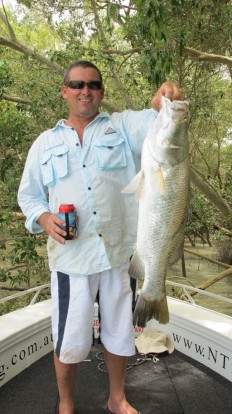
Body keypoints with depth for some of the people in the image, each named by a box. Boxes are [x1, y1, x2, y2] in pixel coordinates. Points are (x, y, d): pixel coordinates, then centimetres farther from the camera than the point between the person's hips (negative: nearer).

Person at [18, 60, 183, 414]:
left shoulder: (122, 126, 5)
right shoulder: (45, 143, 9)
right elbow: (28, 194, 13)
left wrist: (165, 100, -37)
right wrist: (44, 219, -7)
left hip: (122, 252, 1)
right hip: (72, 256, 0)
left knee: (120, 333, 15)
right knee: (70, 341, 6)